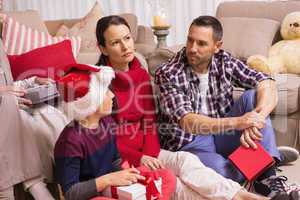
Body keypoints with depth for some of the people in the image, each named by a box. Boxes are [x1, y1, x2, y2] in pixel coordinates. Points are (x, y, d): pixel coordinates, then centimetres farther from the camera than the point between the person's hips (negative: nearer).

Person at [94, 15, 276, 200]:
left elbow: (149, 122, 6)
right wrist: (139, 159, -20)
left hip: (144, 153, 5)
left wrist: (150, 157, -11)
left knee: (185, 160, -24)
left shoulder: (141, 74, 8)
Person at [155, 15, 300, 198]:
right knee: (223, 171, -36)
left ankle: (267, 177, -21)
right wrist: (236, 122, -42)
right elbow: (187, 122, -28)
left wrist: (256, 121, -35)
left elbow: (268, 85, -15)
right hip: (190, 142, -4)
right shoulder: (168, 74, -16)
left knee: (253, 95, -18)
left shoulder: (225, 62, -4)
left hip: (222, 134, 4)